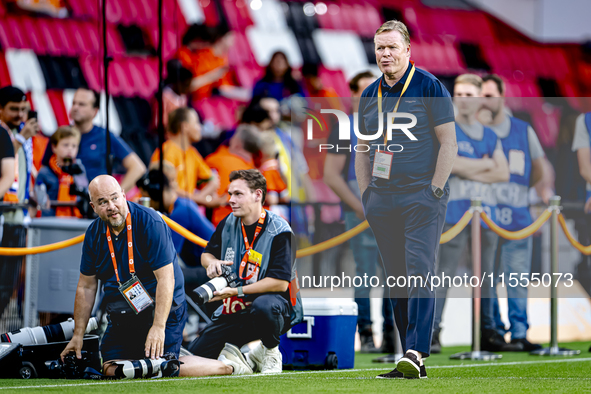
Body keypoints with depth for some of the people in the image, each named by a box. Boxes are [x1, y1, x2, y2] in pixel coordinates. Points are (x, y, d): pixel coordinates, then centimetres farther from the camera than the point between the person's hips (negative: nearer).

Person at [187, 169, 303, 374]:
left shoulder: (279, 231, -17)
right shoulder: (228, 224, 3)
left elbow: (280, 282, -24)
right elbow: (206, 254, 19)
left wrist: (237, 291, -25)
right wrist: (212, 262, -7)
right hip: (235, 311, 6)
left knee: (263, 306, -44)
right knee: (194, 354, -5)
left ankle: (271, 352, -12)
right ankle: (252, 355, 17)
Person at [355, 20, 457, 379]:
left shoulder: (430, 88, -3)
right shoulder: (370, 95, 13)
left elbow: (448, 142, -5)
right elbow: (363, 149, 21)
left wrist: (435, 191, -11)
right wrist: (366, 196, 11)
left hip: (421, 196, -6)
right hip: (383, 199, 6)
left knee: (420, 271, -15)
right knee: (396, 279, 4)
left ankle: (416, 352, -21)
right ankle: (412, 361, 8)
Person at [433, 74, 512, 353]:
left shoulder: (490, 136, 17)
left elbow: (503, 173, 7)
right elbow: (451, 163, -13)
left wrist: (470, 171, -6)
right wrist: (485, 164, -1)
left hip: (486, 210, 5)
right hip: (455, 211, -5)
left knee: (485, 275, 7)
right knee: (444, 274, -11)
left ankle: (486, 332, 12)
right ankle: (432, 332, -12)